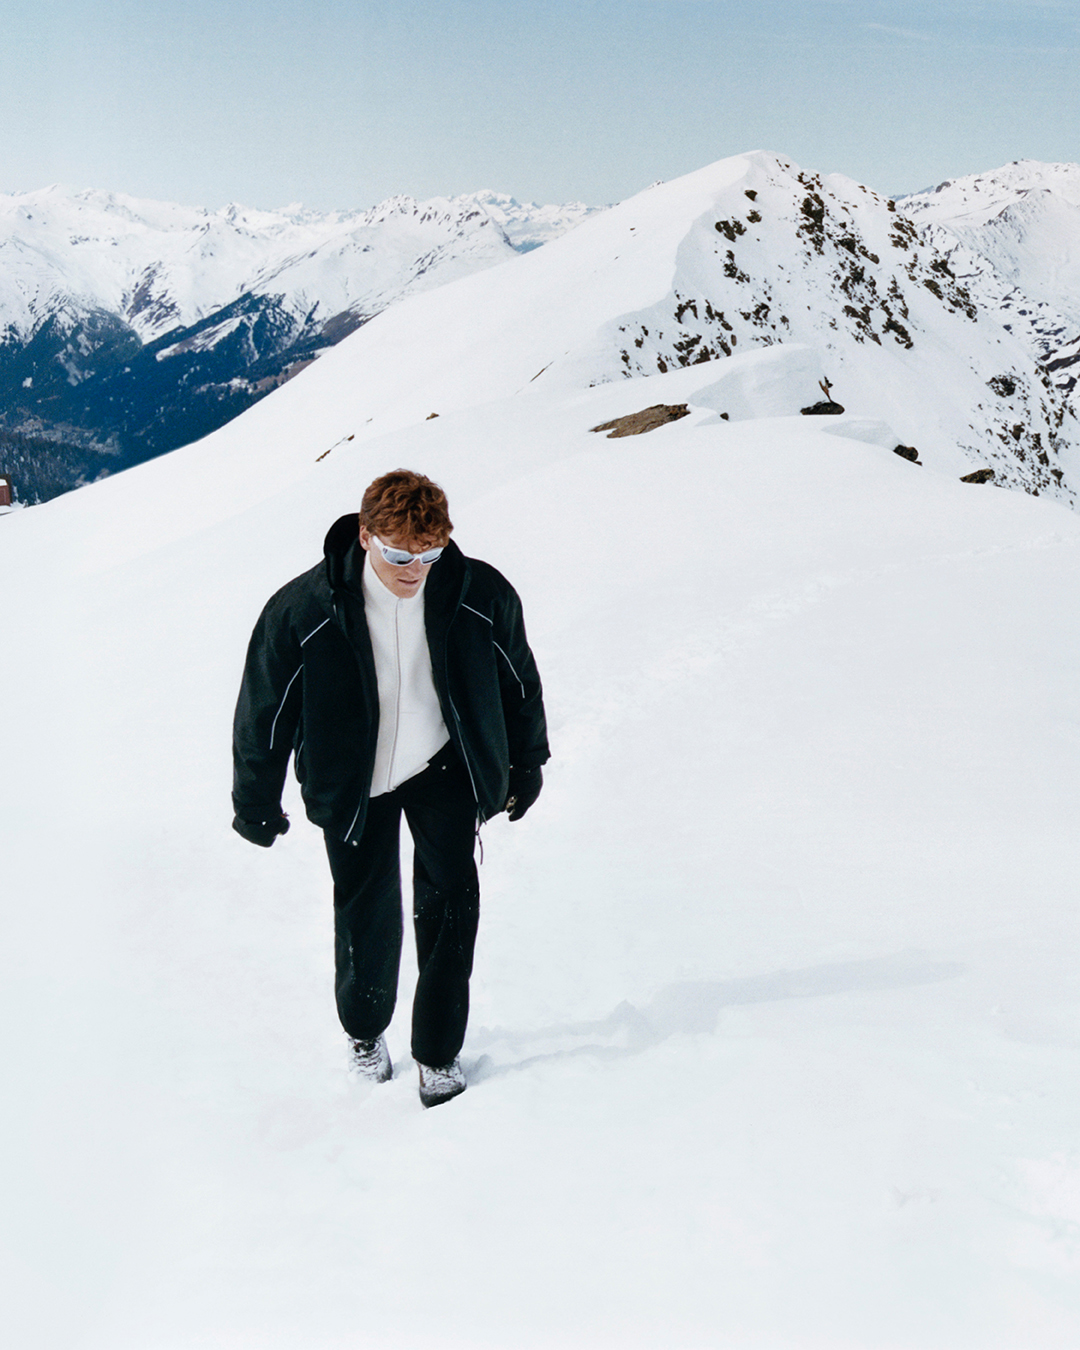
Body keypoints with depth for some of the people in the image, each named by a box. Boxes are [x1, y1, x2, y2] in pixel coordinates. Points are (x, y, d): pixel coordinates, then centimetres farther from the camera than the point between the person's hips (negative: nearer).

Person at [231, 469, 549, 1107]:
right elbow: (264, 707, -7)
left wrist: (526, 767, 12)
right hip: (353, 782, 0)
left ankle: (439, 1052, 13)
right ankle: (365, 1027, 37)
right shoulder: (302, 611, -21)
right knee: (367, 911, 8)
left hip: (444, 769, 1)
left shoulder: (481, 595, -17)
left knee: (449, 899, -5)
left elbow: (519, 681, 2)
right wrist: (256, 803, 3)